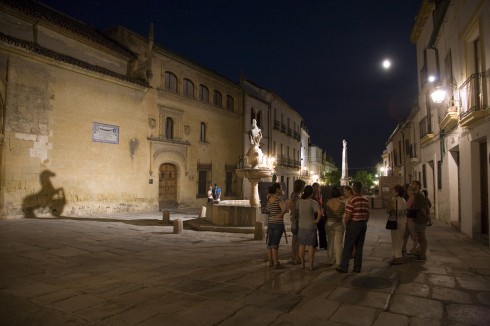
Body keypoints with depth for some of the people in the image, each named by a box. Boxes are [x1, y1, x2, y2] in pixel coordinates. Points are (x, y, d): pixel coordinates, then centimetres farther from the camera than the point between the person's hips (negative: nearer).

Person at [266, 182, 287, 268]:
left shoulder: (269, 198, 5)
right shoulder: (279, 199, -16)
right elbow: (284, 209, -30)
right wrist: (280, 216, -13)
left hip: (270, 223, 7)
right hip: (278, 223, -7)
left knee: (270, 243, 11)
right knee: (275, 244, -4)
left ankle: (270, 262, 21)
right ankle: (276, 264, 2)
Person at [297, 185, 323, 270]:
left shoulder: (299, 201, -2)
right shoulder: (314, 202, -14)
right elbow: (320, 213, -24)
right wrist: (317, 220, -10)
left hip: (301, 226, 3)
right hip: (311, 226, -3)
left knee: (302, 245, 14)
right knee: (311, 246, 6)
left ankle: (302, 264, 23)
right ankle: (311, 265, 12)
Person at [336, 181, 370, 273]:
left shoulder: (352, 200, -17)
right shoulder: (366, 200, 5)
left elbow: (347, 216, -18)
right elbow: (367, 214, 10)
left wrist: (346, 224, -3)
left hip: (354, 224, -6)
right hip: (363, 224, 6)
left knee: (348, 247, 1)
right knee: (359, 247, 12)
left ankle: (344, 267, 6)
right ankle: (357, 268, 17)